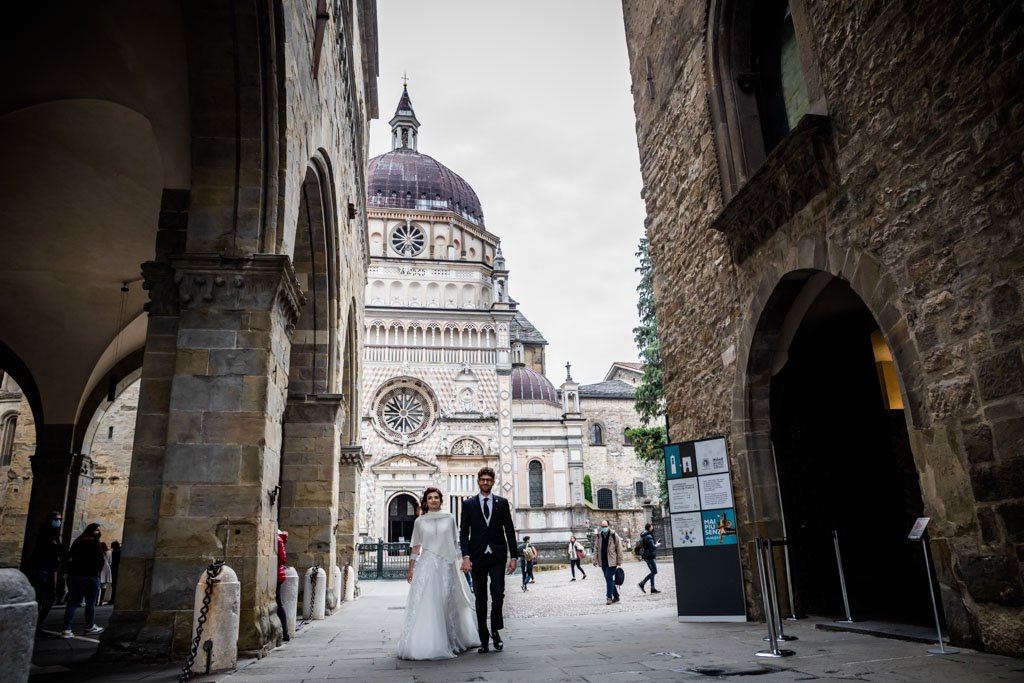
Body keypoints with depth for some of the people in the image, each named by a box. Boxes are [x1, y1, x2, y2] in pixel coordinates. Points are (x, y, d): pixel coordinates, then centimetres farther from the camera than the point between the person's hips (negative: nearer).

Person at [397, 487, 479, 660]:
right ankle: (423, 645, 0)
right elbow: (415, 547, 8)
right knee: (425, 604, -5)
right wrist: (411, 570, 7)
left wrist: (458, 563, 5)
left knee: (447, 603, 5)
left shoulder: (449, 518, 6)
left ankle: (450, 642, 18)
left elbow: (455, 543, 10)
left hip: (447, 566, 1)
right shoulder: (419, 521, 5)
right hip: (426, 565, -1)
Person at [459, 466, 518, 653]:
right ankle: (484, 639, 13)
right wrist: (466, 556, -11)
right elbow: (464, 533, 1)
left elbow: (510, 531, 6)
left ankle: (495, 630, 10)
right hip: (477, 557, 0)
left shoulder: (502, 503, 7)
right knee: (480, 598, 5)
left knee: (498, 592, -12)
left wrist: (514, 556, 1)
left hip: (498, 556, 0)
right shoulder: (468, 504, 5)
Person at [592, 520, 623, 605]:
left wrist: (619, 562, -9)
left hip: (611, 561, -5)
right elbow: (596, 549, 9)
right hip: (603, 562, 6)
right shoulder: (599, 536, 8)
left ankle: (609, 597, -5)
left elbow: (619, 549, -6)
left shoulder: (614, 536, -6)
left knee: (609, 578, -10)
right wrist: (595, 560, 1)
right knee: (609, 579, 11)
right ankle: (616, 596, 23)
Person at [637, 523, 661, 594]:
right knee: (654, 572, -4)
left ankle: (653, 588, 16)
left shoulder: (643, 535, 11)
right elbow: (652, 547, -22)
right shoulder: (648, 536, -19)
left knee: (652, 571, 15)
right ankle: (642, 583, -8)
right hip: (649, 556, -10)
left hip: (645, 556, 10)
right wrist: (656, 545, -3)